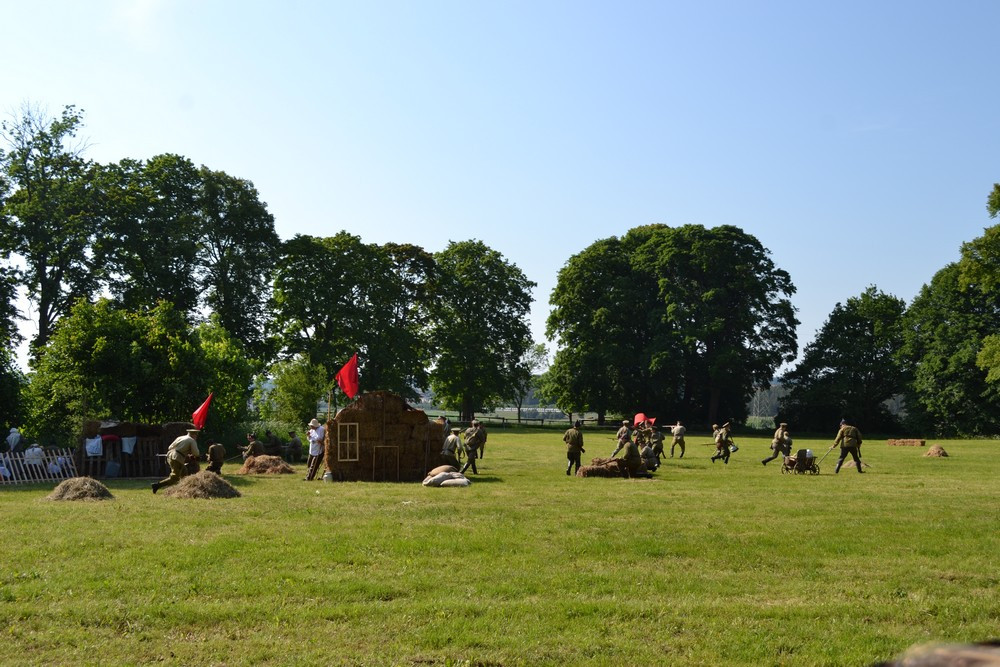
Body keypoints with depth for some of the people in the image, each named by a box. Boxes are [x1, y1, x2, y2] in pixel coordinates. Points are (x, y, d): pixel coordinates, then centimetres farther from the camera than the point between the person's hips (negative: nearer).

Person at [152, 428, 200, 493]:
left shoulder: (180, 437, 22)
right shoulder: (192, 440, 3)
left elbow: (169, 448, 23)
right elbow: (196, 453, -2)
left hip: (170, 456, 8)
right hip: (177, 459, -8)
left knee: (184, 472, 21)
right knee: (174, 479, -4)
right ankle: (157, 485, -12)